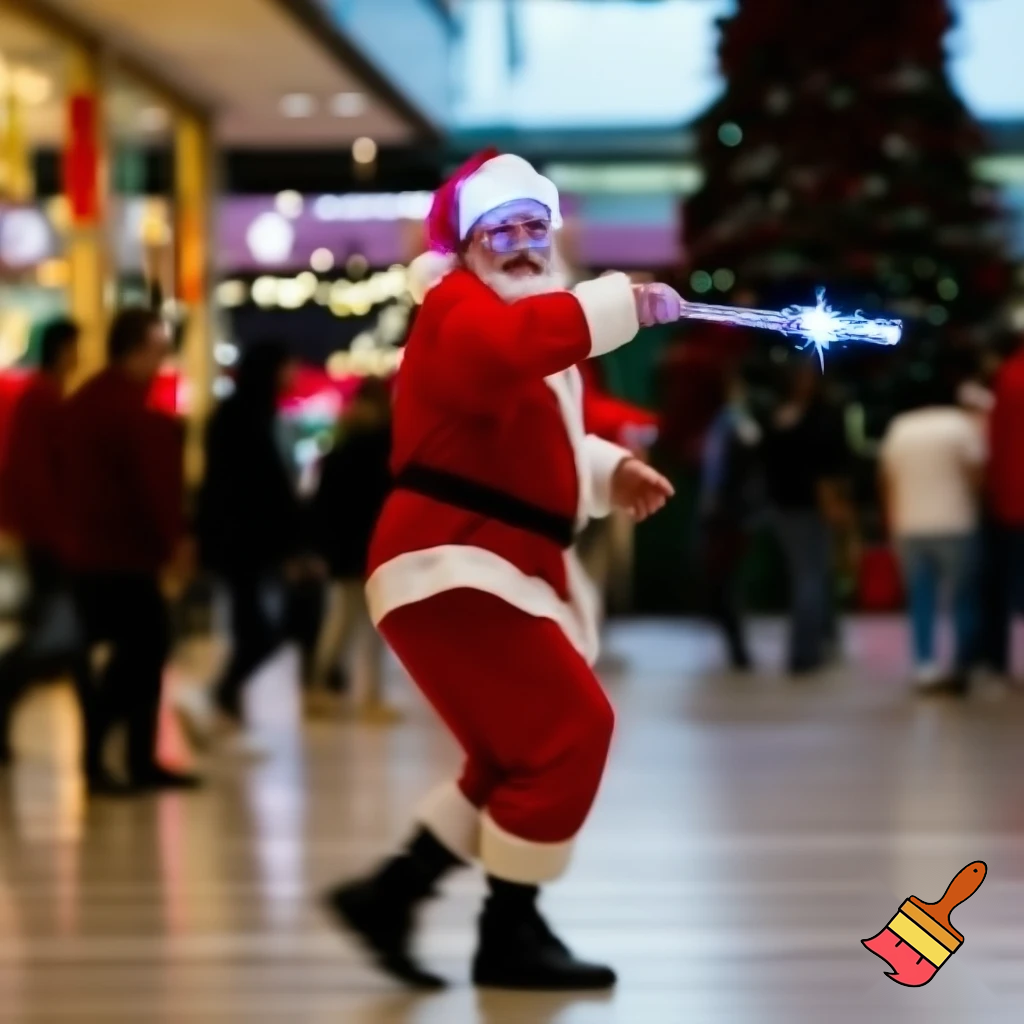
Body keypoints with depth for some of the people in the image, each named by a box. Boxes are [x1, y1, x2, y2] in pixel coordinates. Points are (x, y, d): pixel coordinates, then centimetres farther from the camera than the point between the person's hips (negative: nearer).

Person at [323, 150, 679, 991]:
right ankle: (509, 935, -1)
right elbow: (507, 344, -35)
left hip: (503, 566, 11)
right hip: (451, 565, -11)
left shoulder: (526, 327, 22)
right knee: (571, 729, -13)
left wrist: (611, 474, 10)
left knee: (524, 754, 17)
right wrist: (624, 303, -39)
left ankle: (389, 895, 21)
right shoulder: (459, 309, -10)